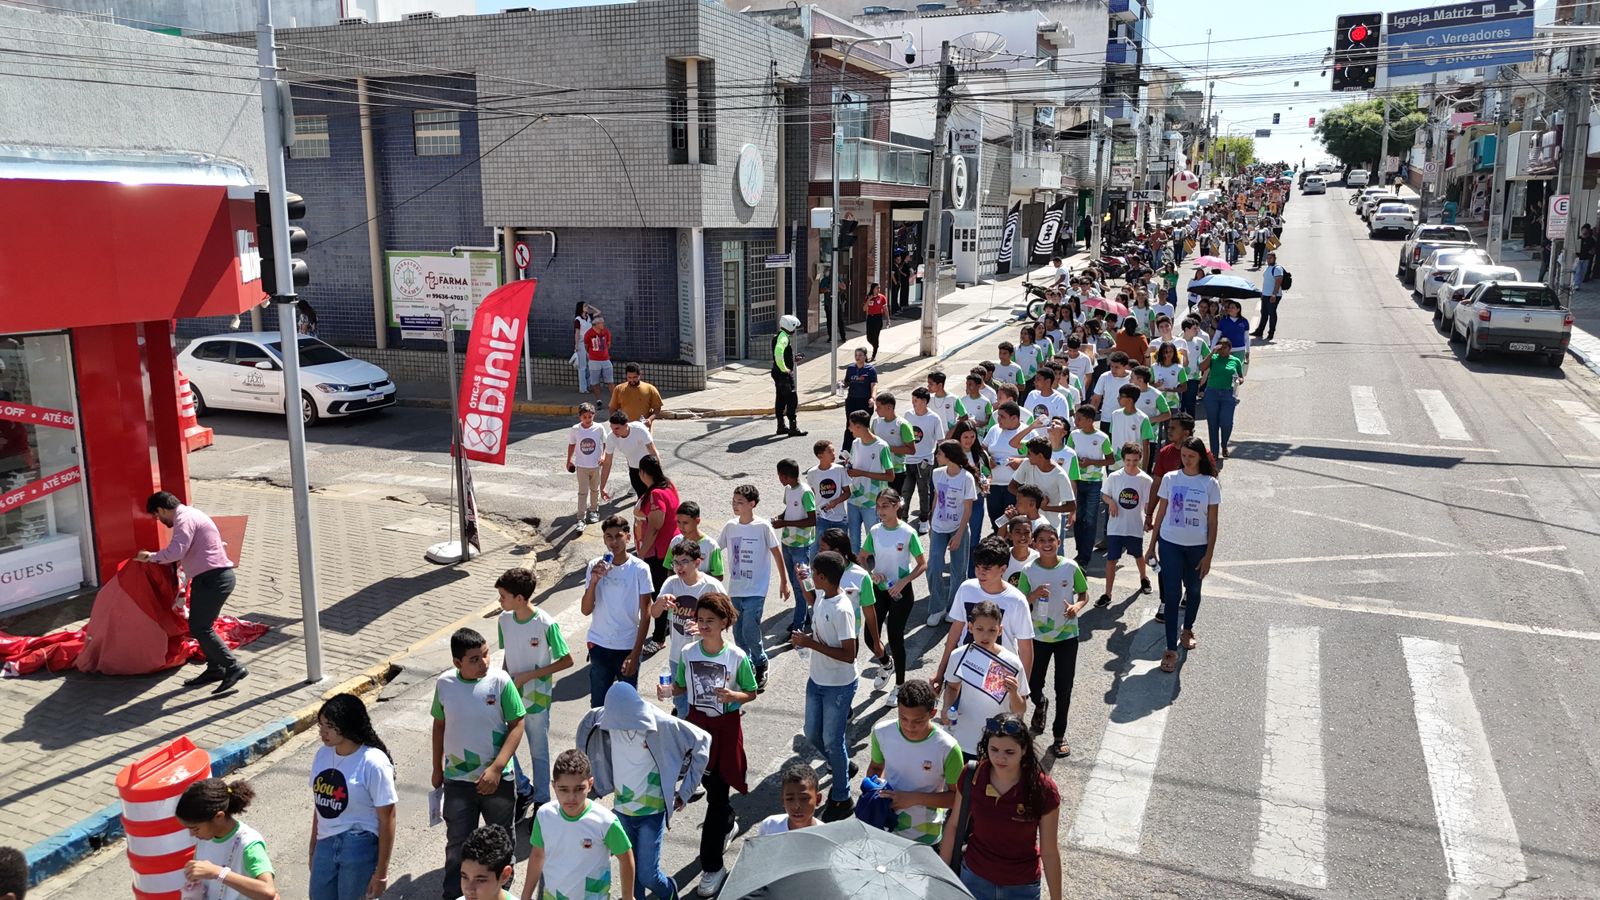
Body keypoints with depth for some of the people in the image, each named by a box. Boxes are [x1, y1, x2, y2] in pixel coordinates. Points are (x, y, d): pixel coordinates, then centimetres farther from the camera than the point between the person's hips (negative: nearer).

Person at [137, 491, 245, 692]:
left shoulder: (184, 519, -12)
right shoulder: (189, 514, 21)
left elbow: (175, 551, -25)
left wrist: (150, 557, -11)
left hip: (213, 579, -10)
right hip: (211, 577, 10)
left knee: (200, 628, -10)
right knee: (198, 626, 14)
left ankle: (233, 668, -11)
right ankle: (214, 668, 20)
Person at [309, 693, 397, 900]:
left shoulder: (373, 764, -18)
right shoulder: (322, 755, 2)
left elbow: (387, 820, -14)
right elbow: (320, 806, 13)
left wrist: (381, 872, -12)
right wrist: (313, 850, 18)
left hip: (359, 848, -6)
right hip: (326, 845, 6)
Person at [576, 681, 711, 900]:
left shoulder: (661, 724, -21)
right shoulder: (606, 718, -11)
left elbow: (702, 741, -12)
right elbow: (587, 723, 12)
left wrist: (685, 791, -9)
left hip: (651, 812, -4)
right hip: (621, 810, 4)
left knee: (647, 875, -3)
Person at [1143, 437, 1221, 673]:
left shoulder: (1210, 484, -5)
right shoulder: (1170, 479, -2)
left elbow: (1212, 523, -3)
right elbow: (1161, 514, 4)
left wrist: (1208, 556, -6)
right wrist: (1152, 546, 4)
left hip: (1197, 546, 0)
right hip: (1170, 543, 0)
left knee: (1193, 589, 18)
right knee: (1172, 594, -4)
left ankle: (1188, 629, 44)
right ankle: (1171, 650, -1)